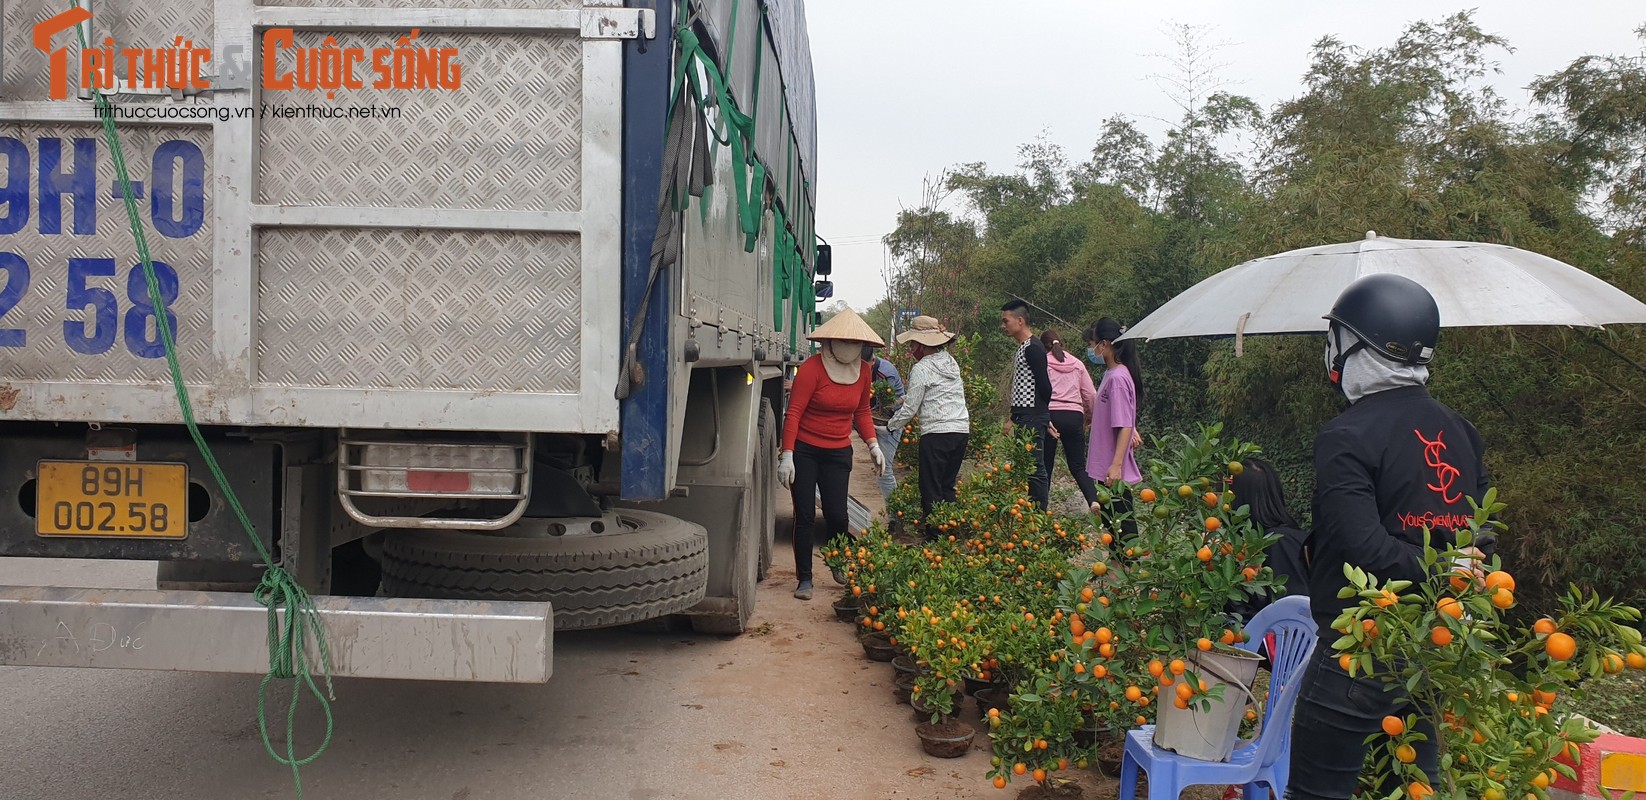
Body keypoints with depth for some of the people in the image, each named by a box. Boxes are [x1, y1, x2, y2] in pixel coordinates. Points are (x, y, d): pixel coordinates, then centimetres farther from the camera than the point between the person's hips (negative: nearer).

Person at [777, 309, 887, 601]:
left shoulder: (864, 371, 3)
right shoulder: (812, 368, -15)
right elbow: (793, 413, -15)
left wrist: (873, 445, 5)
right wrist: (787, 455, -20)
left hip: (839, 453, 4)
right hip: (804, 451, -4)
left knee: (837, 515, 0)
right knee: (805, 516, -2)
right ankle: (804, 579, 8)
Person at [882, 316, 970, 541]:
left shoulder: (921, 369, -9)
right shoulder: (950, 361, 14)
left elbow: (910, 409, -6)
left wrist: (889, 427, 8)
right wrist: (907, 399, 26)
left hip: (936, 432, -8)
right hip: (961, 429, 8)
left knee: (931, 490, 0)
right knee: (947, 487, 15)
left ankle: (934, 536, 0)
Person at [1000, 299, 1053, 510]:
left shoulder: (1033, 348, -14)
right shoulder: (1022, 348, 18)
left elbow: (1044, 386, -16)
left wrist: (1043, 414, -3)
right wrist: (1013, 419, 20)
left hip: (1032, 418, -10)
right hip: (1024, 418, 10)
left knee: (1035, 467, -8)